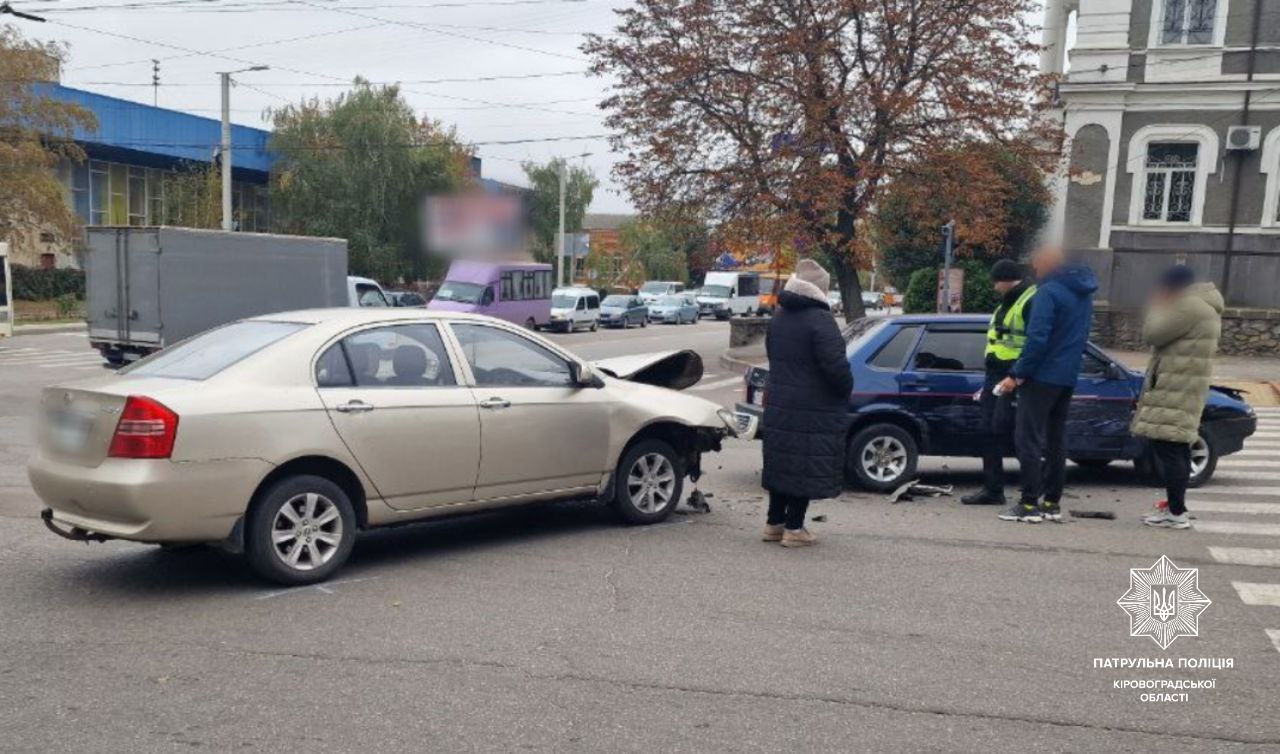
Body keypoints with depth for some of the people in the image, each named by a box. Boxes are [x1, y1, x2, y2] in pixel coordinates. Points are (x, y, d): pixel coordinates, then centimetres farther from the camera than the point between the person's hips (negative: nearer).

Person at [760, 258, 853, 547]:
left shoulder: (779, 317, 11)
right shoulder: (819, 320, -16)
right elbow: (835, 364, -22)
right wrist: (847, 387, -4)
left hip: (778, 407, 8)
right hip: (813, 413, -8)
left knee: (782, 464, 15)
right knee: (807, 468, 0)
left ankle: (774, 523, 22)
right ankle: (794, 528, 4)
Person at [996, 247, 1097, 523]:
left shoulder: (1048, 292, -15)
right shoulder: (1083, 293, 15)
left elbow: (1037, 338, -22)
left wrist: (1017, 374, -16)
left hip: (1042, 376, -9)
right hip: (1067, 378, 9)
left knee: (1028, 439, -4)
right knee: (1055, 439, 13)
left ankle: (1029, 504, -4)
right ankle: (1052, 503, 17)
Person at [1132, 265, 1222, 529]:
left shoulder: (1190, 305, -16)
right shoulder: (1204, 306, 19)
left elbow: (1152, 333, -13)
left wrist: (1157, 307, 0)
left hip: (1175, 391, -11)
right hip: (1182, 390, 11)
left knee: (1167, 448, -10)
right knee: (1177, 448, 15)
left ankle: (1176, 513, -8)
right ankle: (1175, 506, 23)